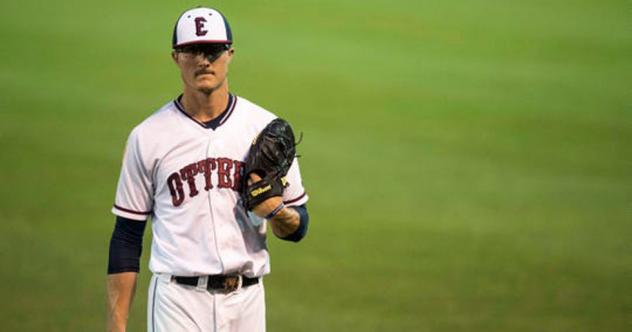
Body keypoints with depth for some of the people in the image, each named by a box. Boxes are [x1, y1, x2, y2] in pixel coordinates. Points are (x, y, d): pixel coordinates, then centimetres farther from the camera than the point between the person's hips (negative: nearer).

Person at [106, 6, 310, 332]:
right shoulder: (148, 137, 0)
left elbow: (298, 227, 10)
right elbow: (127, 237, 2)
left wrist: (274, 211, -14)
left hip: (246, 302, 3)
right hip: (178, 302, -3)